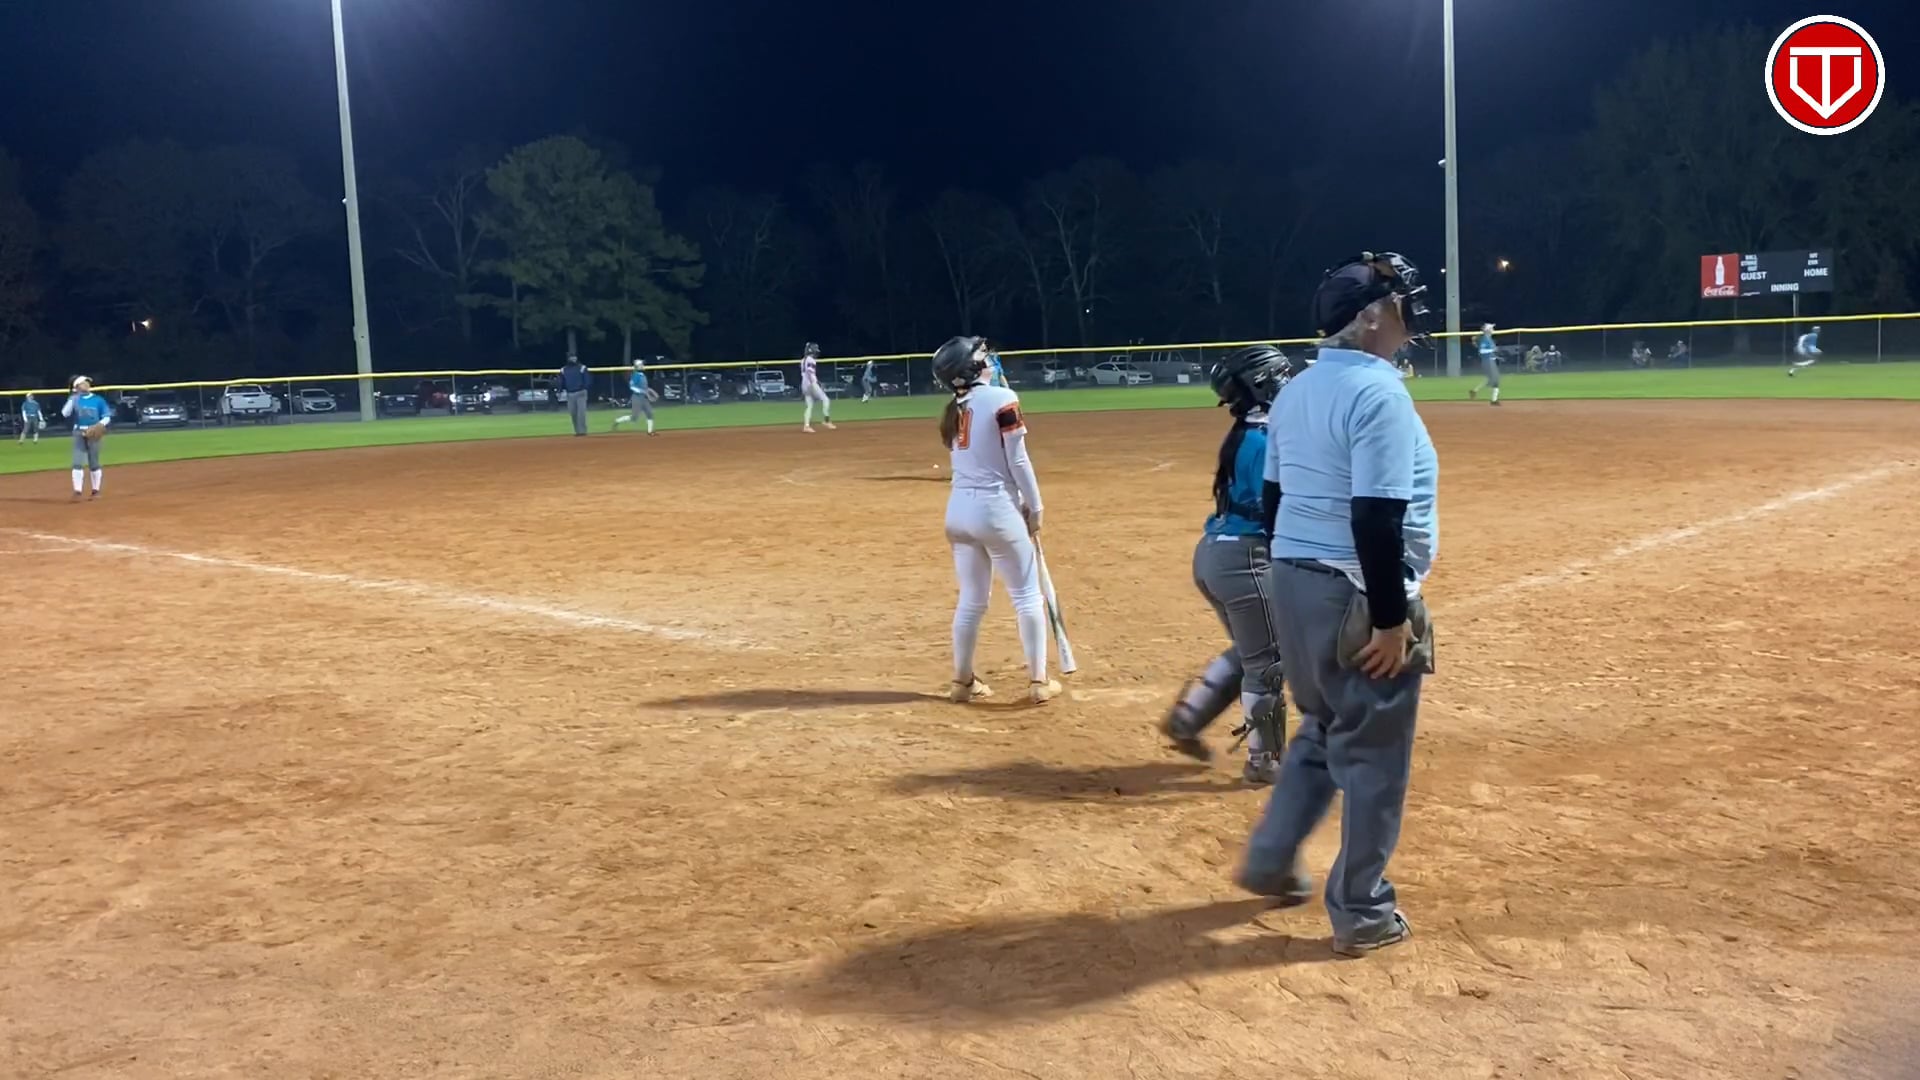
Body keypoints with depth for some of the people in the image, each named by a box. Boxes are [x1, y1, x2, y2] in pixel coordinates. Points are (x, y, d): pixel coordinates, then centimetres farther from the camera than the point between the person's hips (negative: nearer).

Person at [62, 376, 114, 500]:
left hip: (93, 434, -1)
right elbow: (65, 414, -8)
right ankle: (77, 492, -5)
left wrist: (100, 424, -17)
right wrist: (72, 399, -15)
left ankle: (96, 491, 17)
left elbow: (107, 416, 2)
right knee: (77, 463, -6)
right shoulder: (74, 399, 4)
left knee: (94, 463, 6)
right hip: (79, 433, 1)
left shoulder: (98, 400, 2)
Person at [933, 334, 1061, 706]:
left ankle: (962, 682, 22)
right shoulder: (1001, 399, -10)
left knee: (971, 600, 16)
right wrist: (1034, 508, -1)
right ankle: (1038, 682, 9)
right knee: (1027, 595, 7)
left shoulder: (951, 411, 10)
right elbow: (1017, 462, -11)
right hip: (995, 508, -6)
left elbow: (975, 460, 13)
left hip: (959, 508, 6)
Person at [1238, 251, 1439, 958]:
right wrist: (1391, 618, -20)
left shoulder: (1295, 391, 10)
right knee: (1372, 754, 5)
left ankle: (1270, 861, 31)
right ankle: (1361, 913, 16)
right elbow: (1376, 518, -23)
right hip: (1357, 595, -8)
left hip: (1292, 582, 9)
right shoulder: (1380, 391, -17)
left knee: (1323, 730, 25)